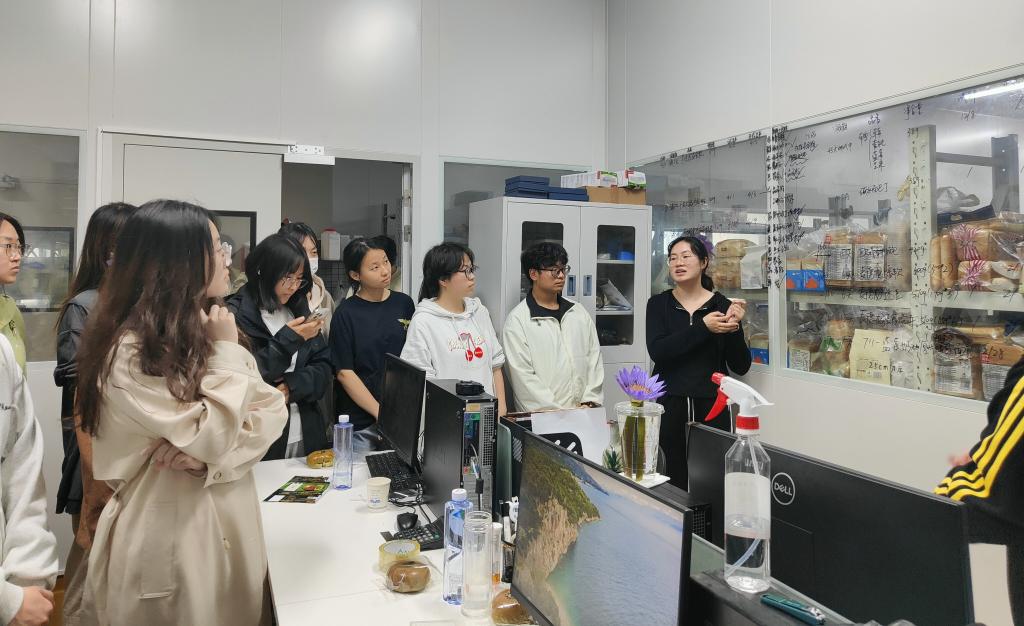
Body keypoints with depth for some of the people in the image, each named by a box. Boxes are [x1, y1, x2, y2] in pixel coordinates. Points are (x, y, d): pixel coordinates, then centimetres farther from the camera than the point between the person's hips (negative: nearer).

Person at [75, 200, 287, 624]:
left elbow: (273, 410, 0)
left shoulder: (203, 330, 7)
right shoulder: (128, 352, -18)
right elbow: (211, 436, -24)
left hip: (228, 523, 7)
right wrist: (227, 351, -14)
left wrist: (213, 453, -17)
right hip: (171, 535, -7)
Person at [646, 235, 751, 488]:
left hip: (713, 407, 0)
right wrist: (703, 327, -18)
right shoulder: (659, 303, 5)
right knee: (673, 483, -1)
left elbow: (740, 367, 2)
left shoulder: (722, 305, 2)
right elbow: (657, 351, -11)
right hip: (670, 406, 0)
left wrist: (733, 328, -14)